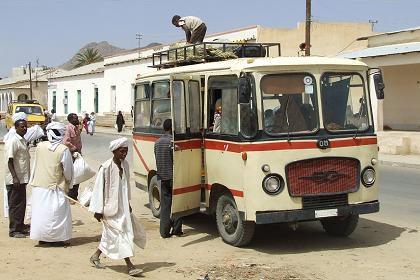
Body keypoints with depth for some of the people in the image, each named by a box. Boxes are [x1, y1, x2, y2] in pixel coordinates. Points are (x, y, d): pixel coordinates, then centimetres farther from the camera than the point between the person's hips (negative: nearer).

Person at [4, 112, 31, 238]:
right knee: (15, 204, -2)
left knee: (22, 204, 15)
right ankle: (13, 230, 5)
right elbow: (10, 161, -19)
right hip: (15, 179, -9)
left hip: (22, 178, 9)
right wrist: (14, 177, -23)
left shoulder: (23, 140, 12)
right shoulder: (12, 141, -15)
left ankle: (20, 226, 26)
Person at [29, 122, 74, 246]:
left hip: (39, 186, 4)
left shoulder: (40, 146, -5)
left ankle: (42, 237, 22)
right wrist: (69, 182, 8)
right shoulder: (63, 150, -16)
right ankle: (56, 238, 10)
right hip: (55, 187, -4)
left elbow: (36, 165, 8)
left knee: (41, 210, 13)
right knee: (57, 212, 7)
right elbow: (68, 170, -8)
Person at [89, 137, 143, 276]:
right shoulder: (106, 167, -17)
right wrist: (98, 210, -12)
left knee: (110, 234, 16)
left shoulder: (125, 164, 3)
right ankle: (129, 265, 1)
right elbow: (98, 189, -13)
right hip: (110, 207, -7)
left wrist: (128, 204, 19)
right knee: (120, 233, -5)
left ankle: (95, 256, 34)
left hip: (122, 207, 7)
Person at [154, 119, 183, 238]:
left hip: (162, 178, 6)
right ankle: (177, 229, 9)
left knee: (164, 205, 8)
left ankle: (164, 231, 6)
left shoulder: (157, 142, 7)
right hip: (173, 177, -6)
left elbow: (157, 160, 13)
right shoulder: (173, 142, -14)